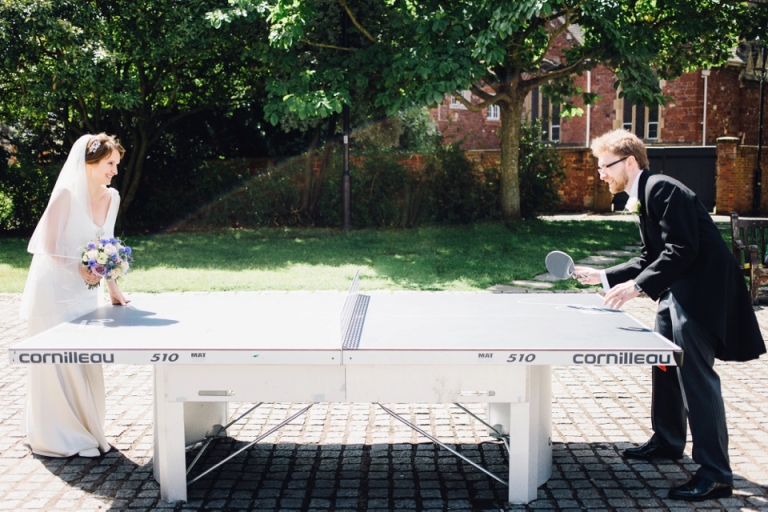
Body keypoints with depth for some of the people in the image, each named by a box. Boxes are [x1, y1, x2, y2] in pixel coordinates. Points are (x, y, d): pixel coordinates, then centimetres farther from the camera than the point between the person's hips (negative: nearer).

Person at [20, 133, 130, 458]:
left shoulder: (112, 197, 2)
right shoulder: (67, 194, -17)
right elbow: (49, 246, -17)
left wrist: (112, 288, 8)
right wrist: (78, 269, -27)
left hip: (85, 291, 6)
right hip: (54, 289, -6)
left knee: (86, 362, 11)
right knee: (60, 364, 2)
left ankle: (83, 429, 25)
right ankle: (61, 439, 14)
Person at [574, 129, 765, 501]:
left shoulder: (662, 189, -15)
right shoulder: (642, 198, 16)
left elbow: (682, 249, -24)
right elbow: (651, 257, 18)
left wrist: (637, 286, -28)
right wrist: (604, 277, 14)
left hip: (701, 289, -11)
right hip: (678, 291, 11)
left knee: (696, 376, -11)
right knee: (665, 366, 20)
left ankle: (714, 474, -5)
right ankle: (667, 442, 38)